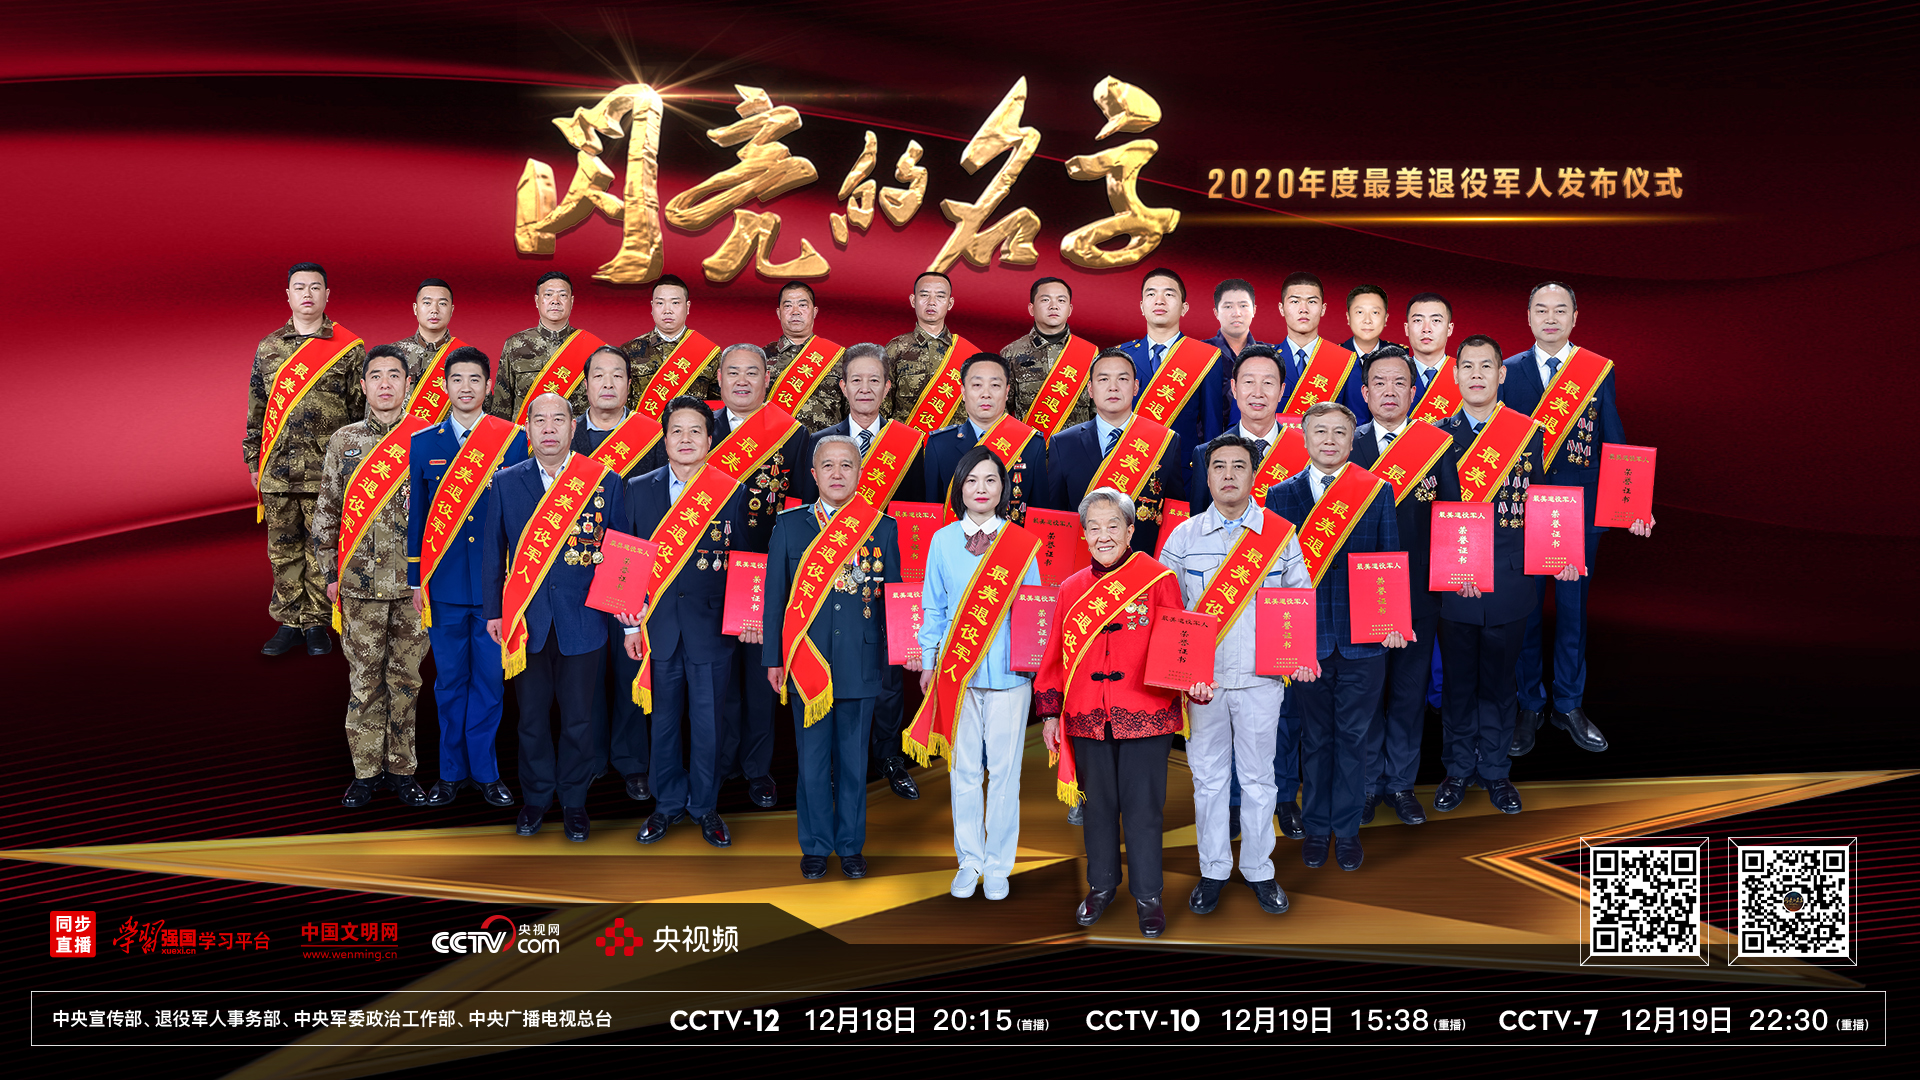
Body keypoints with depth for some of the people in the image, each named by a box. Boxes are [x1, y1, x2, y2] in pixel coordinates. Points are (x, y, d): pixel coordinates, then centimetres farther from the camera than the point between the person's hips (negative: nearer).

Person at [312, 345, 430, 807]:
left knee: (406, 678, 7)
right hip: (361, 582, 1)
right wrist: (331, 571, 4)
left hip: (414, 583, 0)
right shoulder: (344, 442, 5)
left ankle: (401, 769, 17)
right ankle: (366, 770, 16)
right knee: (365, 678, 5)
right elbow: (326, 512, 8)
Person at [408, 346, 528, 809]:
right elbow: (417, 514, 8)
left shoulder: (513, 439, 2)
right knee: (449, 679, 8)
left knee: (489, 677, 5)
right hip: (444, 581, 1)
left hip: (496, 581, -1)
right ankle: (452, 771, 19)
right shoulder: (423, 442, 6)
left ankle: (485, 771, 16)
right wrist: (416, 578, 4)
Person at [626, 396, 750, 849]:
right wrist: (631, 623, 2)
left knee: (708, 722, 5)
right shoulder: (639, 490, 4)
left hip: (712, 628, -1)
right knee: (664, 719, 10)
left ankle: (704, 806, 22)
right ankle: (668, 803, 26)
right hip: (659, 626, 1)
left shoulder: (732, 493, 0)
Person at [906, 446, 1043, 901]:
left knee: (1003, 771, 3)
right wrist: (929, 662, 6)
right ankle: (969, 861, 19)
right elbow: (933, 608, 10)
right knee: (964, 770, 7)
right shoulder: (943, 541, 6)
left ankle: (999, 865, 16)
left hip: (1008, 672, -1)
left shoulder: (1022, 543, 3)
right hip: (956, 672, 1)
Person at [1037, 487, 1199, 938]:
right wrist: (1050, 712, 10)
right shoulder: (1071, 588, 9)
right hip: (1087, 718, 3)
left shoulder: (1158, 580, -1)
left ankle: (1148, 895, 16)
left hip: (1145, 715, -3)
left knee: (1142, 807, 2)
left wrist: (1193, 682, -19)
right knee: (1098, 804, 13)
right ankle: (1101, 885, 29)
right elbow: (1057, 652, 13)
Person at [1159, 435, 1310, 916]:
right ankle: (1213, 871, 20)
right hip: (1201, 678, 1)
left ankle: (1258, 870, 21)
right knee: (1207, 777, 8)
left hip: (1261, 677, 0)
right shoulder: (1184, 536, 3)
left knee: (1258, 778, 7)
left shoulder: (1281, 533, 2)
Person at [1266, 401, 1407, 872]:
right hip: (1307, 640, 0)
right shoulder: (1280, 496, 3)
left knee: (1352, 736, 9)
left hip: (1363, 639, 0)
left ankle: (1347, 829, 22)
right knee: (1315, 737, 11)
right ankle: (1317, 827, 24)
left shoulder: (1378, 492, 3)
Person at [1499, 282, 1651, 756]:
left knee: (1573, 607, 10)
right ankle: (1530, 706, 21)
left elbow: (1615, 442, 3)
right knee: (1525, 609, 7)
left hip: (1581, 508, 0)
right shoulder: (1508, 371, 2)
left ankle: (1569, 706, 23)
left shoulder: (1599, 370, 3)